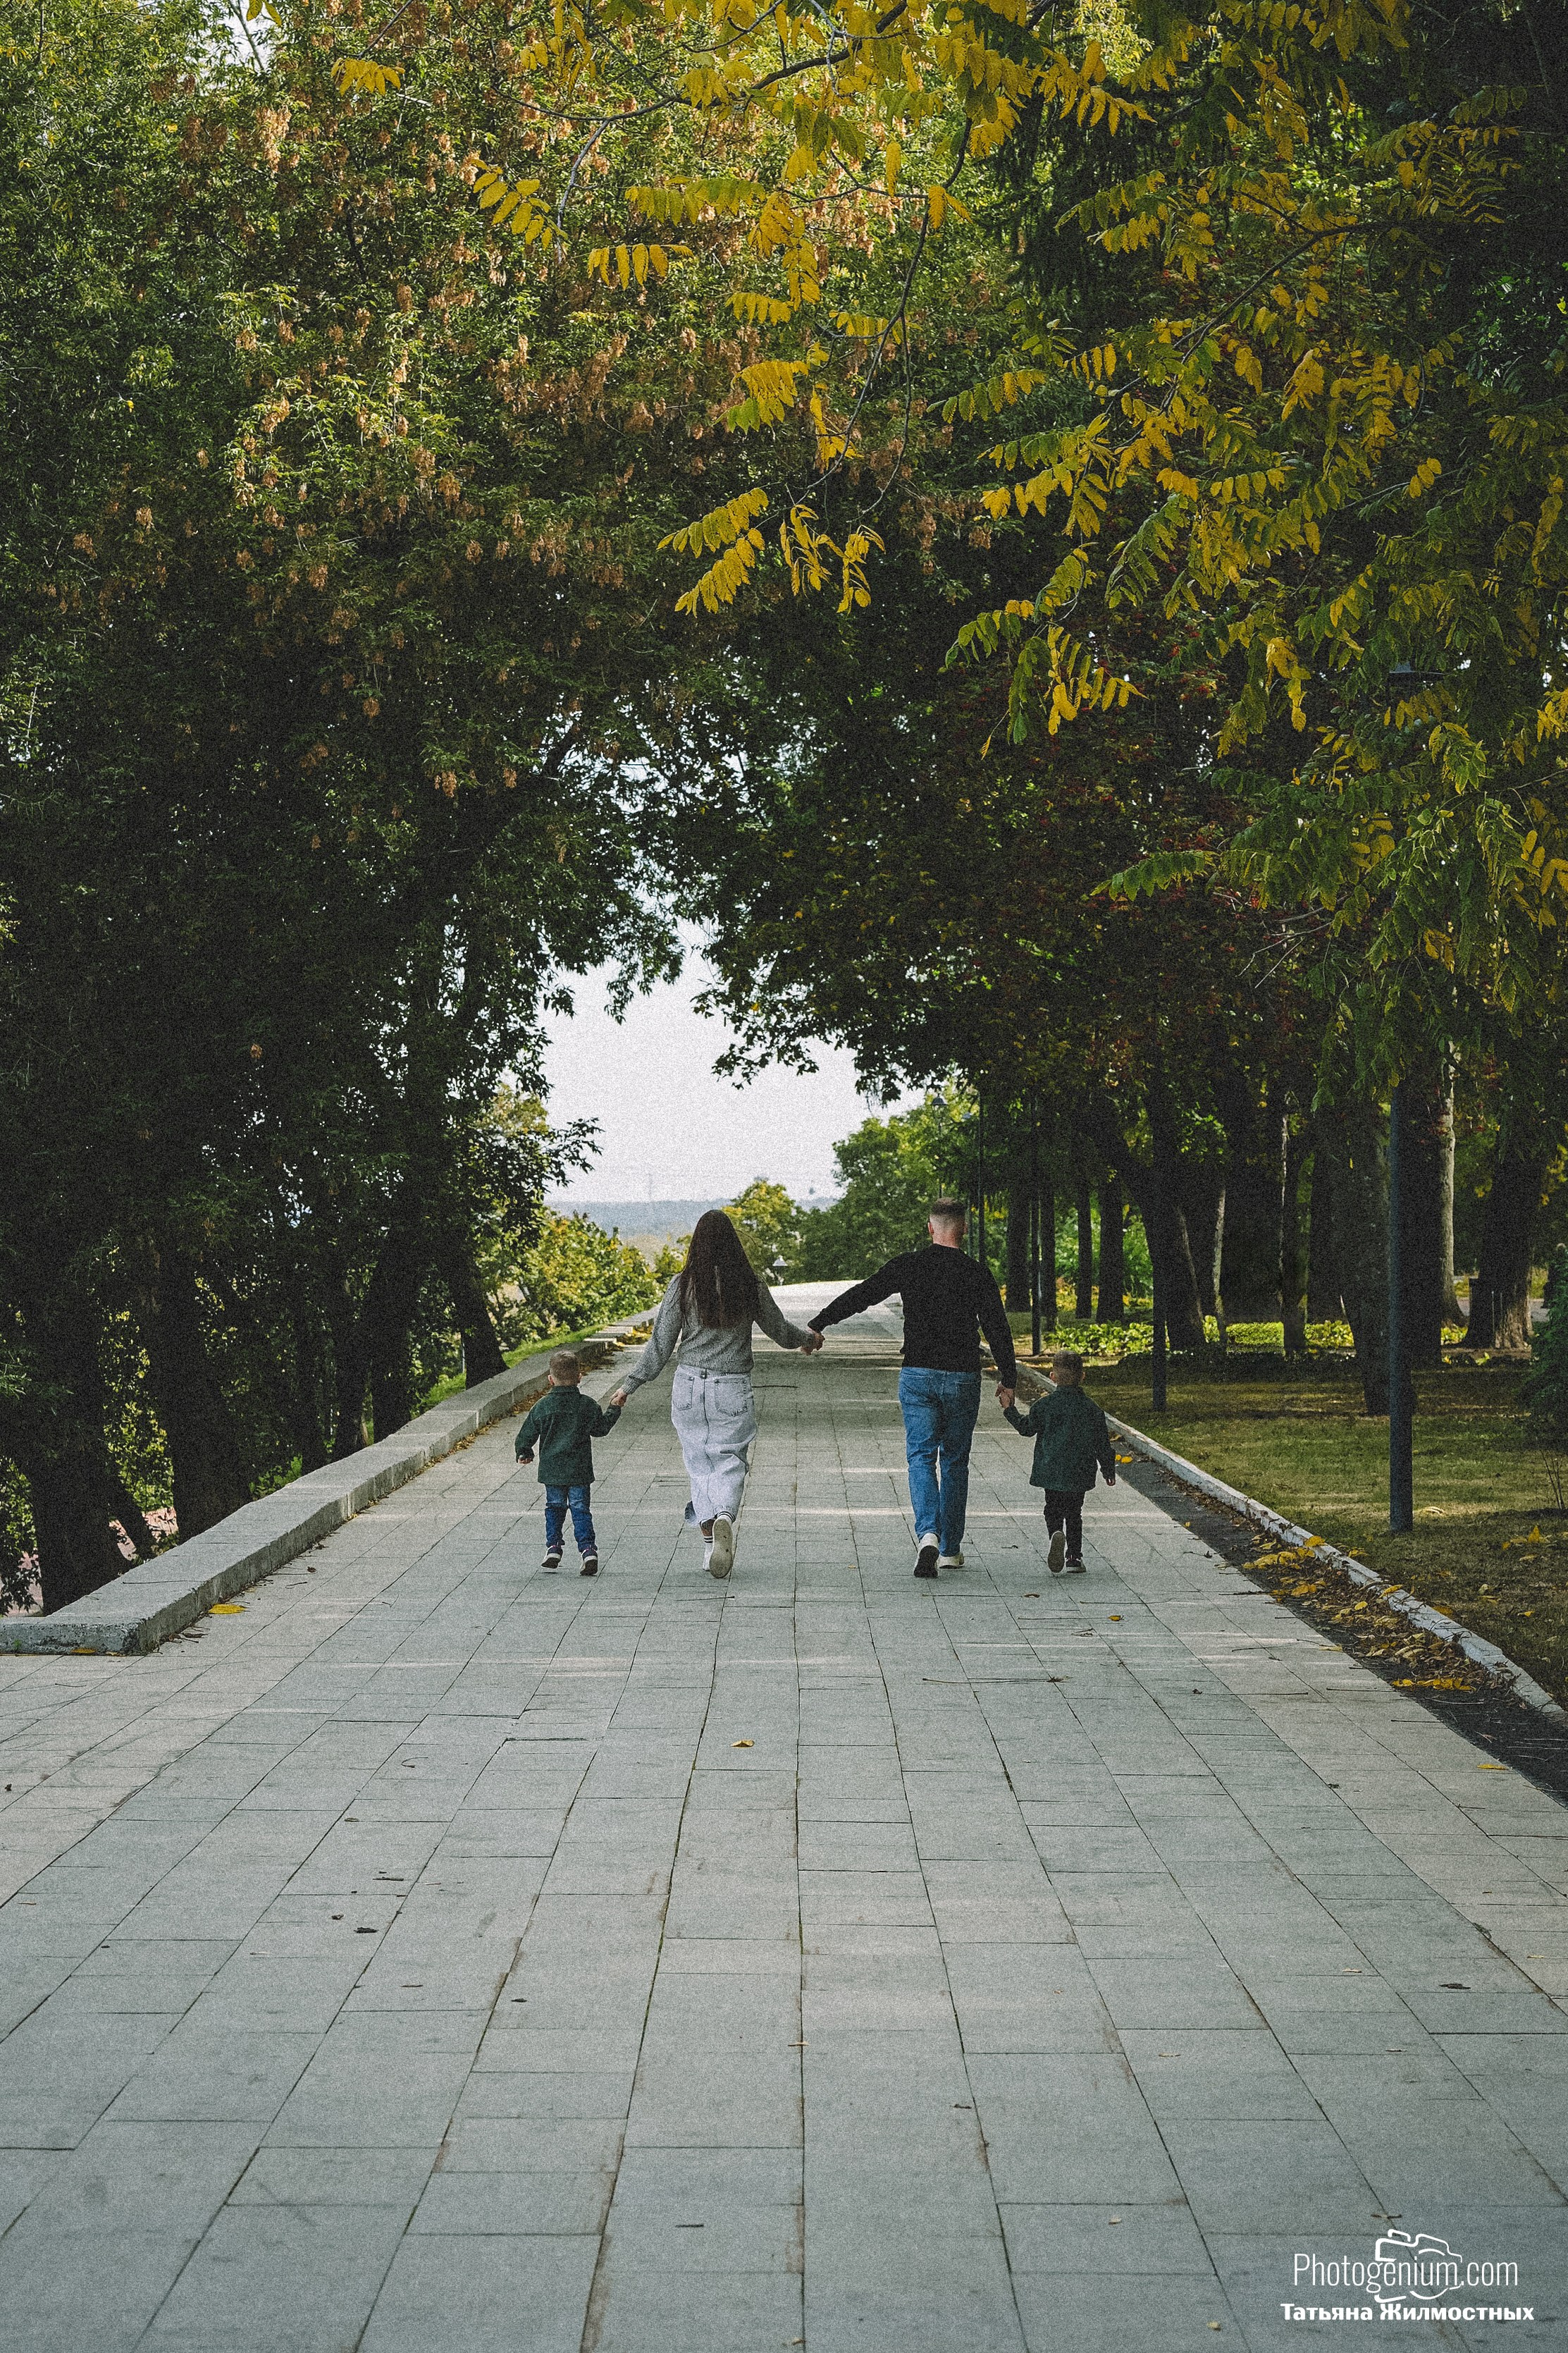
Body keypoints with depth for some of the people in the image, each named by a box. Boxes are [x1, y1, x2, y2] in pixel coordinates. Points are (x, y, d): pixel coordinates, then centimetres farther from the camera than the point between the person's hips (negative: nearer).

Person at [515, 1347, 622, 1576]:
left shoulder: (542, 1406, -4)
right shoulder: (588, 1405, -6)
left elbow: (527, 1434, 3)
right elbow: (601, 1428, 7)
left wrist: (524, 1453, 22)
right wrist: (614, 1409, 21)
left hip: (551, 1470, 0)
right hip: (579, 1471, 0)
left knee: (554, 1508, 17)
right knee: (580, 1509, 3)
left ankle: (553, 1547, 11)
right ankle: (588, 1549, -10)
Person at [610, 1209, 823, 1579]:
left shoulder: (683, 1286, -5)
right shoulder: (749, 1287, -3)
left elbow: (660, 1345, -3)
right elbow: (781, 1333, 11)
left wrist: (629, 1385, 7)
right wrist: (810, 1338, 33)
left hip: (690, 1386, 1)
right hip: (733, 1392, -1)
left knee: (700, 1466, 14)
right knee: (729, 1464, 3)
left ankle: (709, 1542, 13)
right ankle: (725, 1518, -27)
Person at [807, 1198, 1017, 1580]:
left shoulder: (908, 1266, -2)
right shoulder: (978, 1274, -2)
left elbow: (860, 1296, -1)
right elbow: (997, 1330, -1)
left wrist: (818, 1326, 8)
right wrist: (1008, 1379, 9)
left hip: (917, 1376, 0)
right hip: (962, 1377, 1)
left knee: (921, 1457, 2)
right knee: (955, 1461, 13)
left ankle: (927, 1534, -21)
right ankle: (950, 1550, 18)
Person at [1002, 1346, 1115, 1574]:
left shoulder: (1044, 1404, -6)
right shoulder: (1092, 1409, -1)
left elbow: (1027, 1428, 3)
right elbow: (1102, 1444, 4)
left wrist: (1010, 1410, 19)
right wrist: (1109, 1470, 15)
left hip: (1051, 1470, -1)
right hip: (1080, 1474, 1)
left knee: (1053, 1510, 8)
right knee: (1074, 1513, 14)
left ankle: (1057, 1535, -24)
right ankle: (1074, 1558, 11)